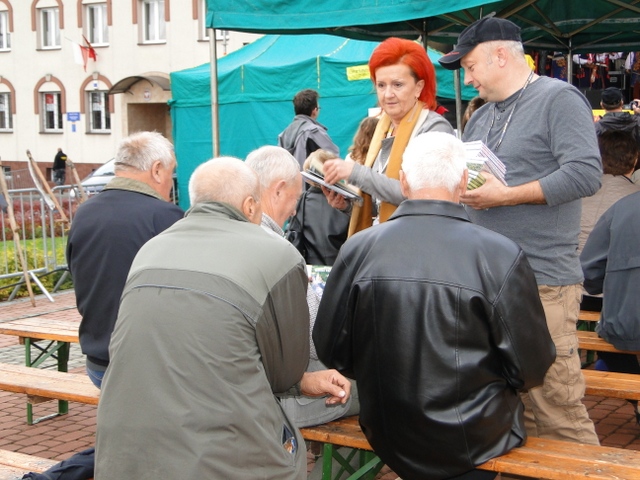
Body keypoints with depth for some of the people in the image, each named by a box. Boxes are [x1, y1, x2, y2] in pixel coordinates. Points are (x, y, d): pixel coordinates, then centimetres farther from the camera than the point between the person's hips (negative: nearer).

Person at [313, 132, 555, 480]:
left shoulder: (357, 249, -12)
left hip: (386, 440, 3)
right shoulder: (502, 256, -18)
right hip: (472, 446, -3)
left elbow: (330, 350, -2)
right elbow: (531, 368, -11)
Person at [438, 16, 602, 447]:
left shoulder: (558, 99, -5)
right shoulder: (480, 118, 20)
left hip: (542, 283, -8)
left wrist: (507, 196, -17)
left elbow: (586, 173, -17)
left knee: (557, 410, -6)